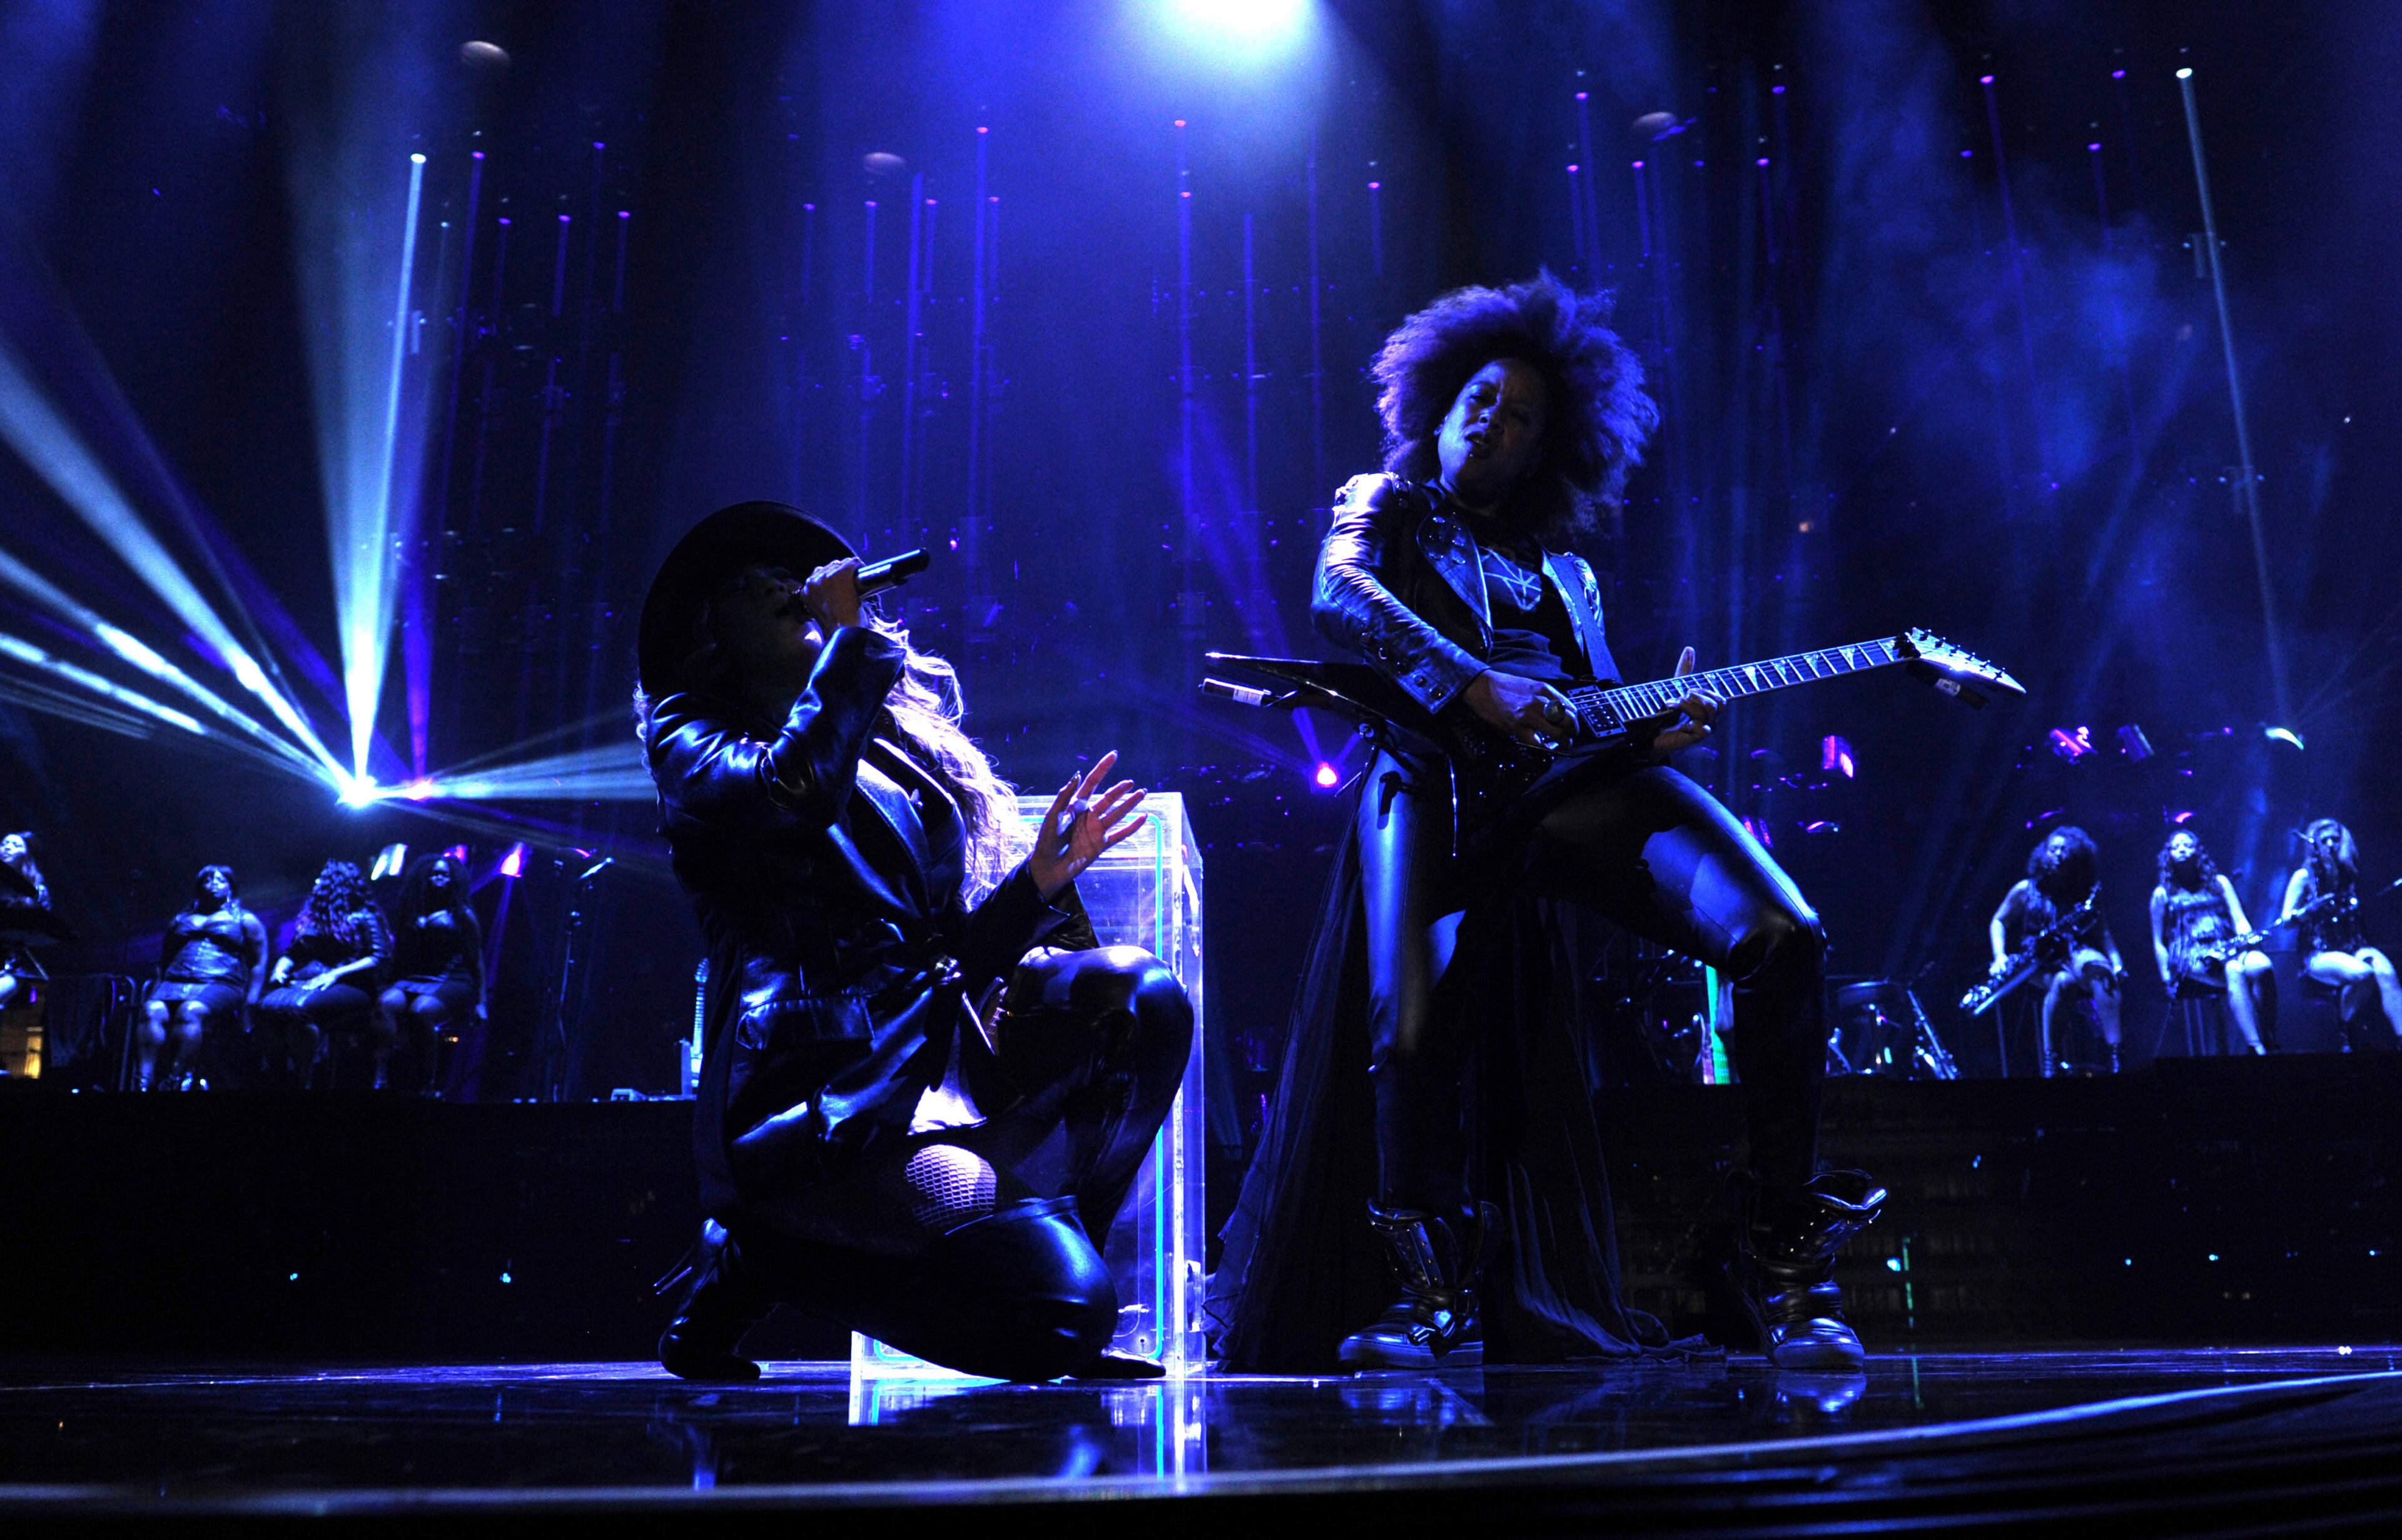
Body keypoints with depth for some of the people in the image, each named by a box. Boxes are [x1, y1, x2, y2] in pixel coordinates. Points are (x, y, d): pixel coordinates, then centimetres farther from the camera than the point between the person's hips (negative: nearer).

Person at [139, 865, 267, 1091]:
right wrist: (155, 992, 8)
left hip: (221, 985, -3)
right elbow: (162, 963, 28)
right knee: (152, 1011, -31)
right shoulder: (181, 920, 31)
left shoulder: (244, 920, 20)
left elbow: (259, 964, 11)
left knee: (190, 1011, -37)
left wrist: (249, 1003, -4)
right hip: (175, 984, 3)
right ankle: (143, 1084, -45)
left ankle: (174, 1082, -49)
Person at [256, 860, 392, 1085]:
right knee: (269, 1005, -29)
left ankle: (302, 1081, -29)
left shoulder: (364, 917, 6)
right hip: (305, 981, 5)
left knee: (299, 1008, -37)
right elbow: (291, 953, 29)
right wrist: (281, 968, 5)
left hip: (348, 986, -5)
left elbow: (381, 957, -5)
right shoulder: (312, 917, 25)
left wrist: (335, 974, -13)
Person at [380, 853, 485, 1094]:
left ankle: (427, 1085, -30)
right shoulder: (411, 913, 19)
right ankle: (380, 1077, -41)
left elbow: (477, 959, 11)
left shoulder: (463, 914, 10)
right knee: (388, 1002, -32)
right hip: (415, 980, 3)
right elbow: (399, 955, 20)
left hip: (454, 981, -3)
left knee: (422, 1009, -36)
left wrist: (480, 1002, 7)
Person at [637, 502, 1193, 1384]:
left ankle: (1051, 1232, -2)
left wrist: (1038, 877, 2)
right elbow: (791, 797, -15)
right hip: (825, 1098, -5)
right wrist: (848, 637, -4)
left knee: (1139, 993, -20)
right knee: (1065, 1312, -21)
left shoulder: (904, 747, 24)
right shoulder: (690, 740, 10)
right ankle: (762, 1254, 3)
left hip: (951, 1064, 6)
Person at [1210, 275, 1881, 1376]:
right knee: (1414, 1034, -25)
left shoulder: (1563, 569, 33)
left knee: (1780, 936, -19)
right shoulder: (1384, 505, 22)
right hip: (1436, 775, -3)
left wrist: (1655, 725, 2)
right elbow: (1337, 597, -1)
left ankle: (1779, 1255, -9)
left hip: (1575, 775, 4)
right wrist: (1474, 686, -15)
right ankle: (1434, 1300, -3)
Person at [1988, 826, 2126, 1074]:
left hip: (2077, 954, 1)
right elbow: (1998, 922, 13)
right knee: (2062, 981, -37)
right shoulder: (2026, 890, 7)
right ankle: (2048, 1063, -34)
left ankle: (2114, 1054, -44)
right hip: (2040, 962, -1)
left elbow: (2102, 932, 7)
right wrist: (2000, 956, -4)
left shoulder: (2087, 893, 11)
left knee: (2098, 968, -37)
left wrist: (2116, 962, -11)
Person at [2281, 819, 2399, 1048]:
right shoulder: (2304, 876, 2)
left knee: (2385, 971, -31)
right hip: (2319, 955, -4)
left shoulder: (2349, 874, 14)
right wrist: (2308, 911, -20)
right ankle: (2350, 1039, -14)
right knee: (2362, 973, -34)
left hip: (2354, 947, 4)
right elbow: (2285, 921, -3)